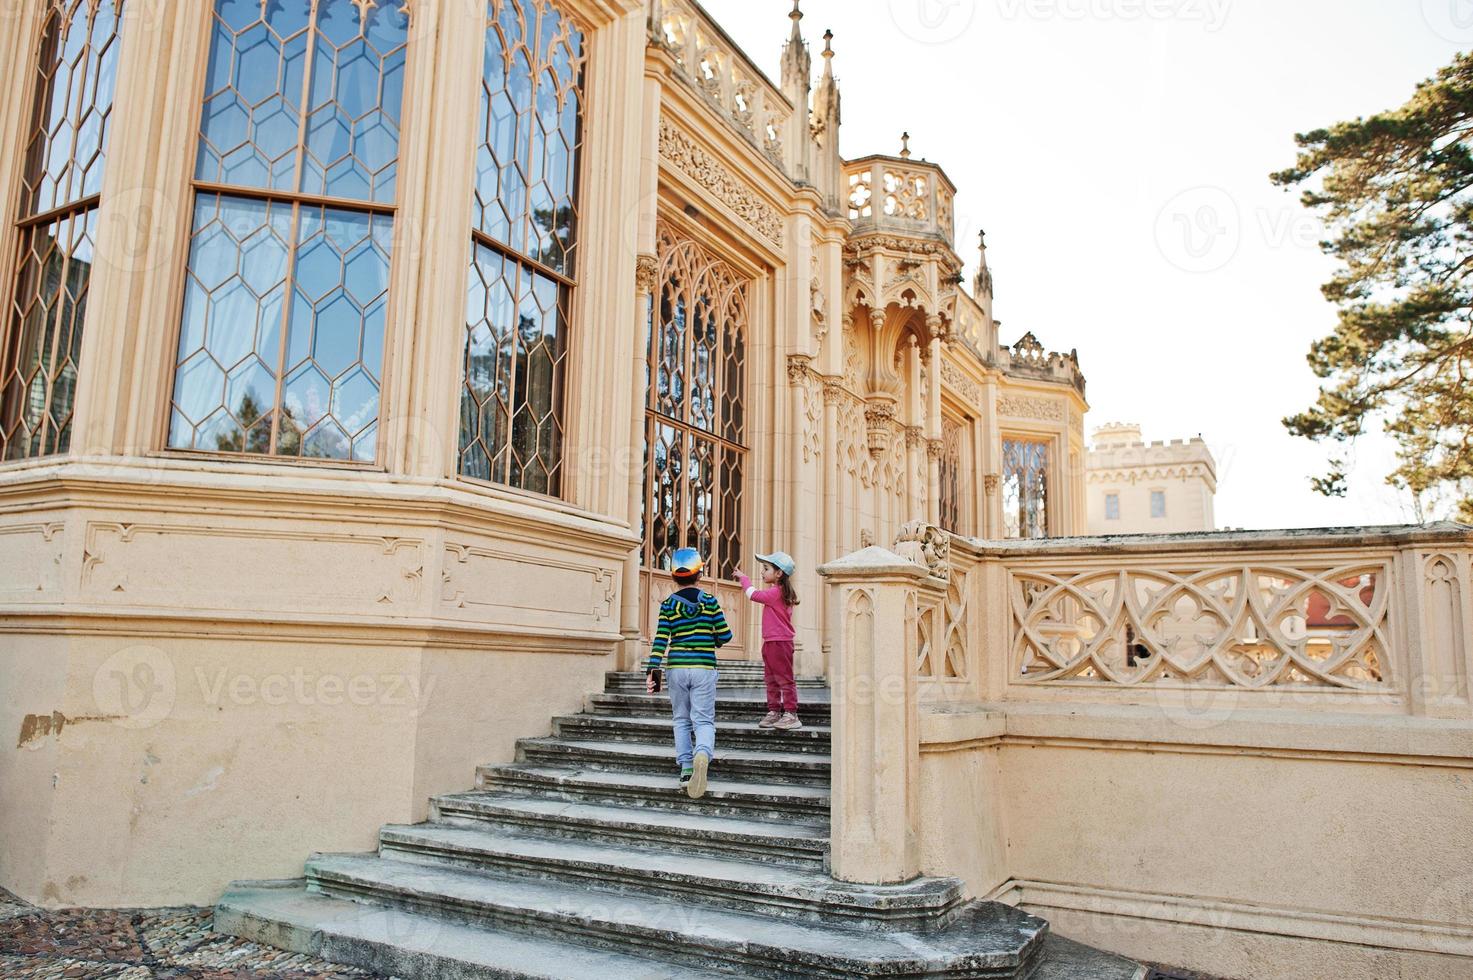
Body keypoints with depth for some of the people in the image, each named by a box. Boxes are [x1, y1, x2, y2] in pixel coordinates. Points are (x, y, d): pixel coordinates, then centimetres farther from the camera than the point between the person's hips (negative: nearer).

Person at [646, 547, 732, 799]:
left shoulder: (668, 604, 1)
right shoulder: (709, 601, 0)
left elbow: (660, 640, -5)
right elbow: (725, 635, 1)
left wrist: (653, 670, -5)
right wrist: (714, 641, 23)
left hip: (676, 668, 1)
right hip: (703, 668, -1)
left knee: (682, 720, 14)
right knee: (703, 719, 0)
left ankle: (686, 767, 9)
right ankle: (703, 753, -29)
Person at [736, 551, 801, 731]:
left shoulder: (776, 592, -17)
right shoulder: (780, 592, 14)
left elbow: (754, 594, -17)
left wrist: (743, 578, -5)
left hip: (779, 642, -11)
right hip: (770, 642, 11)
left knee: (784, 679, -5)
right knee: (771, 679, 14)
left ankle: (791, 714, -2)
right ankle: (774, 712, 20)